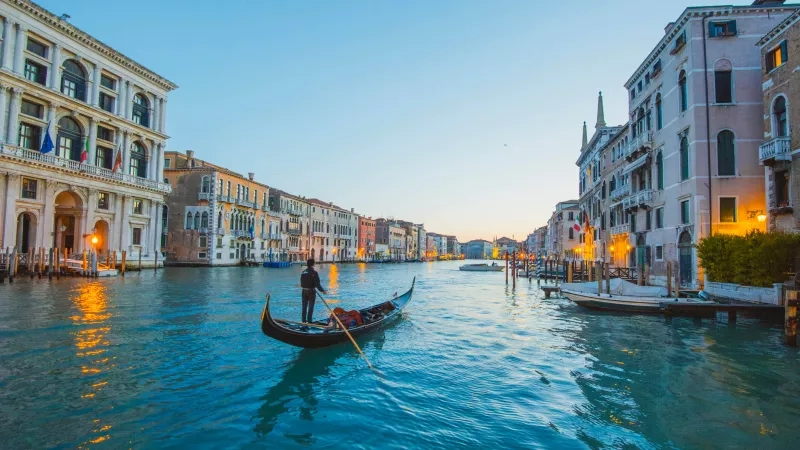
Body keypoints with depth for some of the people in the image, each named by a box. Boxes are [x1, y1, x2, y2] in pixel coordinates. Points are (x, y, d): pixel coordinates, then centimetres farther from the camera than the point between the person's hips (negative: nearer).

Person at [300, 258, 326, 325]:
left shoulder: (303, 272, 3)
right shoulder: (314, 272, -16)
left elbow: (301, 283, 8)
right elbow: (317, 284, -20)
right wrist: (322, 290, -13)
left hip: (304, 291, 6)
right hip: (311, 291, -6)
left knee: (304, 306, 14)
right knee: (310, 307, 3)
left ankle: (304, 320, 22)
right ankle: (309, 321, 6)